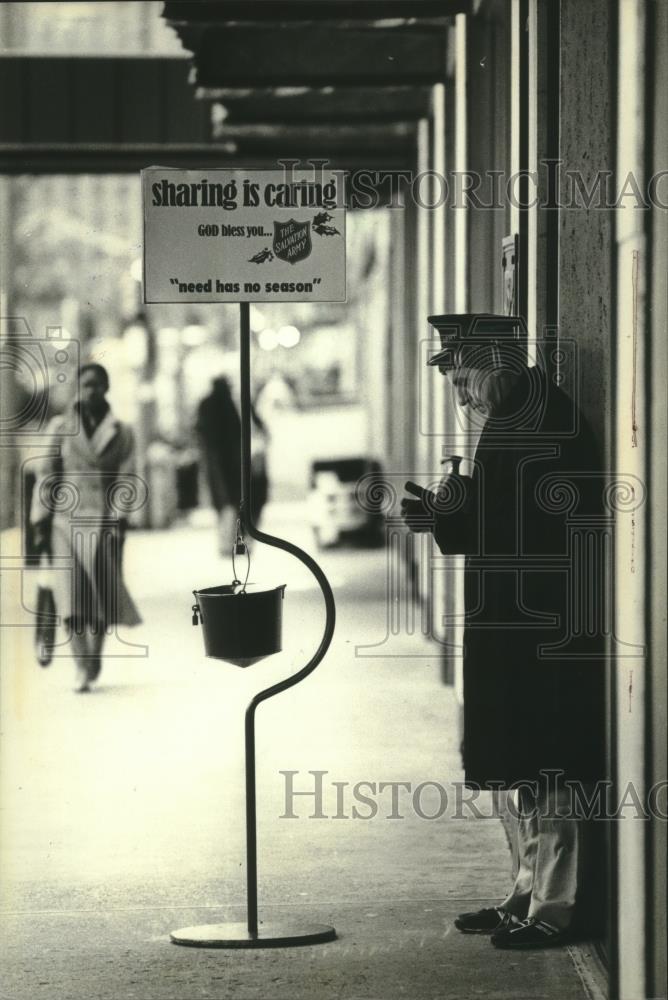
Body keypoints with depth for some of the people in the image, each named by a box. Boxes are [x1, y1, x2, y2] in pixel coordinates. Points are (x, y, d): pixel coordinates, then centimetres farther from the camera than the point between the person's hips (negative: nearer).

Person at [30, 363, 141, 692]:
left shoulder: (121, 433, 7)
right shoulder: (59, 428, 6)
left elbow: (124, 481, 2)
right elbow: (46, 476, 6)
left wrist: (118, 521, -11)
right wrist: (41, 524, 1)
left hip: (104, 521, 1)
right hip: (66, 521, -1)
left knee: (104, 594, 1)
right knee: (71, 594, -12)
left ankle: (95, 654, 26)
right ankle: (82, 669, -14)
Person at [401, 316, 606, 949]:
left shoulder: (547, 425, -16)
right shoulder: (509, 423, 15)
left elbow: (551, 530, -22)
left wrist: (448, 521, -20)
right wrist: (447, 513, 3)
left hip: (544, 630, -10)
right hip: (514, 628, 10)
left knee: (546, 771, -6)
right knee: (527, 770, 15)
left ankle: (554, 908, -1)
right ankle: (532, 893, 23)